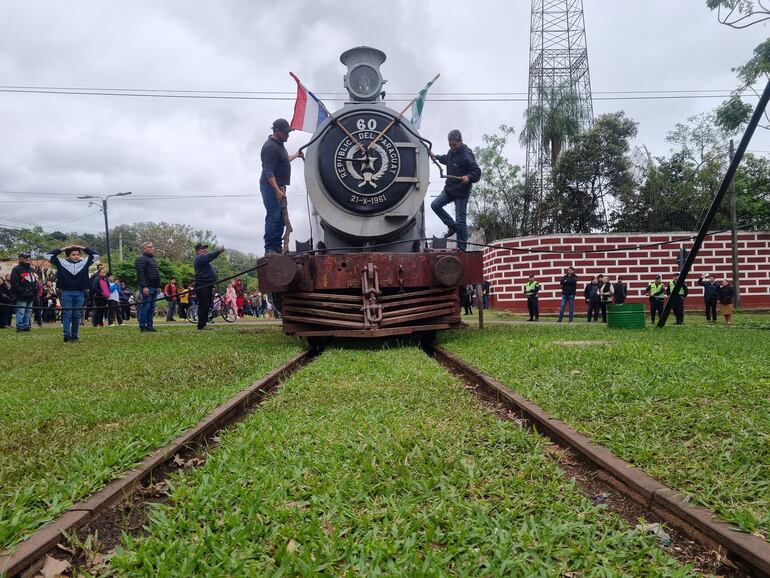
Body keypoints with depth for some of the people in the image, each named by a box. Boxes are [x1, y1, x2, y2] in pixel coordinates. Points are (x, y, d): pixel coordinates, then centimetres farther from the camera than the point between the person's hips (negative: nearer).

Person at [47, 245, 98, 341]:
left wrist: (83, 248, 5)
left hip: (80, 293, 2)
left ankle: (74, 335, 13)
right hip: (67, 293, -2)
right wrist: (63, 249, -1)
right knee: (67, 314, -2)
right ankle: (66, 335, -4)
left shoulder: (85, 262, 8)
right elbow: (50, 255, 1)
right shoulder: (62, 262, 2)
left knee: (77, 315, 6)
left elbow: (95, 254, 12)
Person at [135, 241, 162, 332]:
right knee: (145, 307, -7)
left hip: (154, 287, 9)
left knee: (151, 308, 9)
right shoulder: (141, 259, -7)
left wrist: (158, 286, 21)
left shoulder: (153, 259, 22)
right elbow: (140, 274, -16)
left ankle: (149, 326, 14)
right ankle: (142, 326, -2)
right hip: (147, 287, -9)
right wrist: (144, 286, -23)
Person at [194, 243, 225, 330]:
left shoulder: (203, 258, 27)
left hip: (207, 286, 11)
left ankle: (203, 324, 18)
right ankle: (201, 325, -10)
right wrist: (219, 251, -35)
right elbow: (209, 257, -28)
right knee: (204, 305, -12)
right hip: (202, 286, -11)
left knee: (206, 306, 12)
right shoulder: (199, 258, -9)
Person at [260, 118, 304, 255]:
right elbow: (268, 172, -22)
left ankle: (277, 247, 16)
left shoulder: (279, 144, 17)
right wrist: (277, 190, -27)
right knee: (273, 217, -12)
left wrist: (295, 156, 38)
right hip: (271, 187, -10)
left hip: (279, 186, 10)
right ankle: (269, 249, -10)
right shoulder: (270, 147, -15)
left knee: (281, 218, 11)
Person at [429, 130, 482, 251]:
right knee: (435, 205, 3)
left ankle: (461, 247, 4)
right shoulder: (452, 151, 8)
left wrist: (469, 177, -38)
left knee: (460, 220, -5)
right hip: (449, 189, 8)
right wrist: (437, 157, 24)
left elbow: (477, 172, -20)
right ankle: (452, 226, 15)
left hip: (461, 192, -8)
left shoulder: (466, 155, -17)